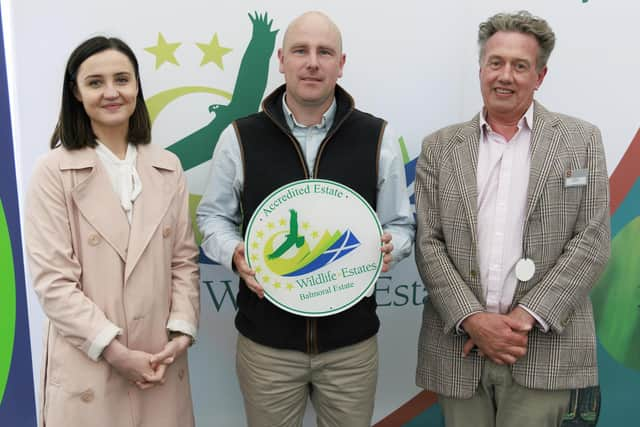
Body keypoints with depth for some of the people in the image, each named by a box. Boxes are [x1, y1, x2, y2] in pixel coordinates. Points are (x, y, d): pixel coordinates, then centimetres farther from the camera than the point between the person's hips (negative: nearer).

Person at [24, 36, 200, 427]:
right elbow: (52, 281, -11)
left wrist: (182, 333, -6)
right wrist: (116, 352, -14)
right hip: (88, 369, -3)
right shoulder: (54, 171, -7)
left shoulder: (167, 167, 6)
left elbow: (184, 259, 6)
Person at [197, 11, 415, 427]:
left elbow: (401, 224, 6)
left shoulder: (378, 137, -2)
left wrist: (388, 247, -16)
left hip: (352, 341, 1)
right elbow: (214, 217, 6)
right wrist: (235, 254, -14)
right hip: (266, 341, 0)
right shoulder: (240, 137, -2)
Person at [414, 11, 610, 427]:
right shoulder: (440, 147, 6)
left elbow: (592, 241, -2)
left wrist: (525, 316, -11)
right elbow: (428, 244, 1)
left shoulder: (581, 140, 4)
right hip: (459, 346, 1)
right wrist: (473, 319, -11)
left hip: (544, 350, -1)